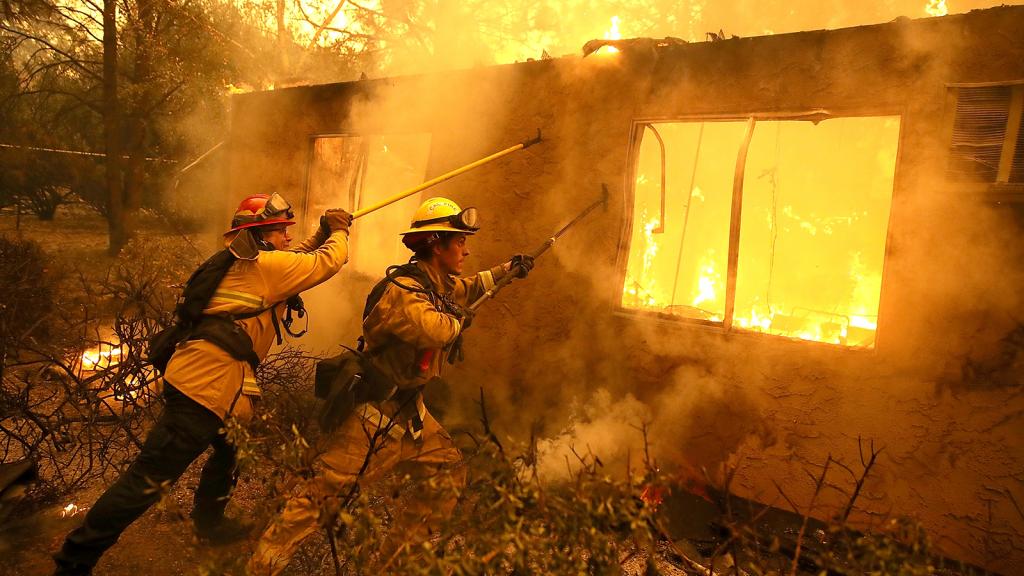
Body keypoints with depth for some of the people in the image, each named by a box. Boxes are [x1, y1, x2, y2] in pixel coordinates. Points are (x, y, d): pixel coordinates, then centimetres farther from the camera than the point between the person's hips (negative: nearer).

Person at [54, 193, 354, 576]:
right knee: (150, 477, -3)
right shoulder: (266, 265, -9)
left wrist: (319, 237, 22)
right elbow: (328, 262, -6)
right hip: (205, 385, -10)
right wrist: (339, 232, 12)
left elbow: (296, 264, 32)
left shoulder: (242, 263, 17)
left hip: (197, 376, 10)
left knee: (232, 449, 29)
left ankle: (208, 521, 46)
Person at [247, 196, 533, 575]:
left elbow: (468, 288, 30)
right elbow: (435, 330, -39)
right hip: (377, 415, -9)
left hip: (411, 412, 9)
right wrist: (460, 321, -17)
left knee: (450, 472, 15)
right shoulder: (400, 289, -23)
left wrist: (506, 270, 26)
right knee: (327, 493, -5)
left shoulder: (439, 284, 7)